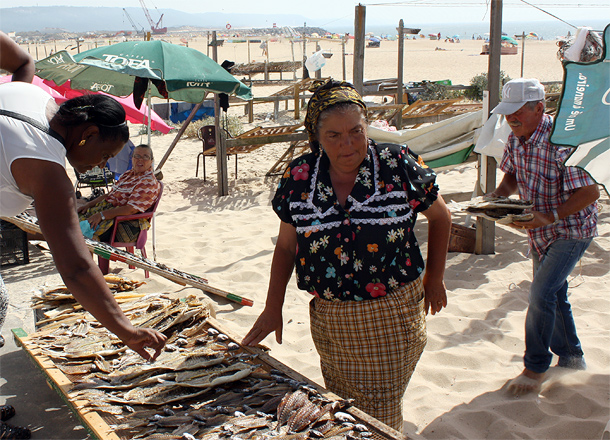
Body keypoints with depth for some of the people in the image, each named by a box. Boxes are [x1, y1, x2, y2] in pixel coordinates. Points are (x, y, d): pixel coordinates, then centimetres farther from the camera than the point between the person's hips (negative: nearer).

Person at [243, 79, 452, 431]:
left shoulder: (398, 166, -8)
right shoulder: (299, 177, -2)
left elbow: (440, 217, 7)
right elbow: (286, 246, 8)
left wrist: (434, 278, 8)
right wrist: (273, 308, 5)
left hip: (392, 322, -2)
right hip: (330, 320, 3)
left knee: (381, 418, 3)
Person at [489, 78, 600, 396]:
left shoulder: (562, 140, -27)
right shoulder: (516, 137, -3)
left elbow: (590, 192, -27)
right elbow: (513, 174, 13)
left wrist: (549, 217, -33)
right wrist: (498, 195, -8)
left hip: (571, 230, -8)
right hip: (540, 233, 8)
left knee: (542, 294, -14)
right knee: (554, 296, 17)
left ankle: (535, 368, 3)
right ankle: (572, 358, 37)